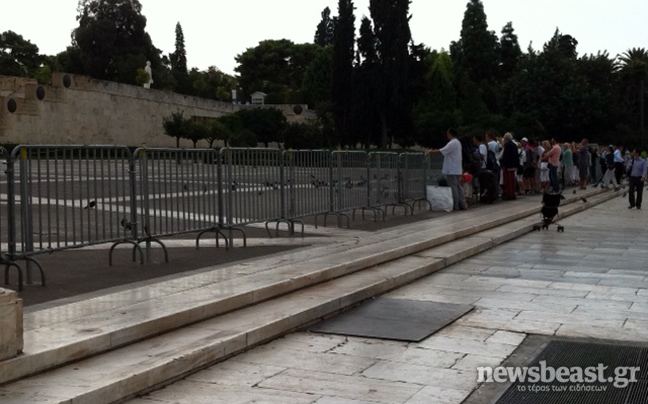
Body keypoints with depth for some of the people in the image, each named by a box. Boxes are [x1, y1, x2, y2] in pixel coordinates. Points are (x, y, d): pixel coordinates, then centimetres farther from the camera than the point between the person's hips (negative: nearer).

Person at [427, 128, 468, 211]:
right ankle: (463, 204, 11)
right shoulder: (457, 142, 15)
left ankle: (455, 205, 1)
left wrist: (431, 151, -9)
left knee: (453, 188, -3)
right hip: (457, 170, 9)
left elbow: (441, 151, -19)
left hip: (451, 170, -9)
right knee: (458, 187, 11)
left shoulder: (452, 143, -17)